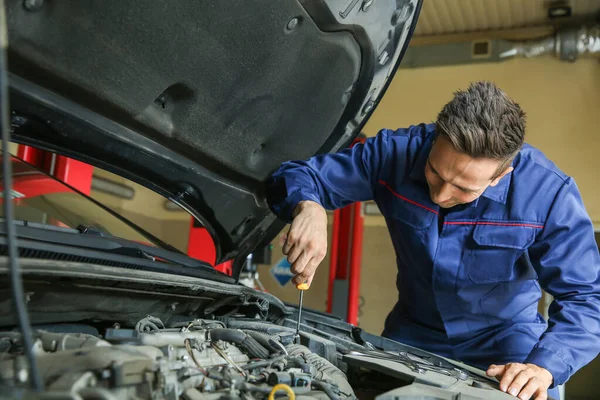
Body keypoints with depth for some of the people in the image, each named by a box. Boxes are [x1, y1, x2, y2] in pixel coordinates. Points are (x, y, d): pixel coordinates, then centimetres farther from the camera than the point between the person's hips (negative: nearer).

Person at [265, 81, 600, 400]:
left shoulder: (551, 195, -26)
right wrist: (307, 207, -41)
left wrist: (544, 367, -41)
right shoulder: (397, 152, -22)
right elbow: (299, 175, -17)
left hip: (503, 338, -1)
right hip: (412, 334, 2)